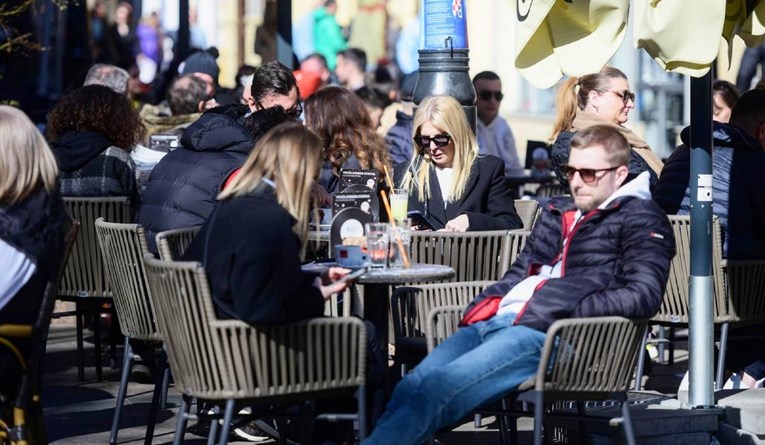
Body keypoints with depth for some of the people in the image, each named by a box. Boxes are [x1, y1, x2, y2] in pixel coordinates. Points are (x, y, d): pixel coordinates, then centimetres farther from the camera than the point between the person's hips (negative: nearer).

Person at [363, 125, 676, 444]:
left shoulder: (640, 219, 7)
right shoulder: (557, 212, 30)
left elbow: (645, 296, -7)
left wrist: (570, 308, -13)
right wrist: (479, 307, 15)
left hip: (548, 333, -7)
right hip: (492, 321, 7)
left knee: (436, 389, -29)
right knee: (410, 388, -18)